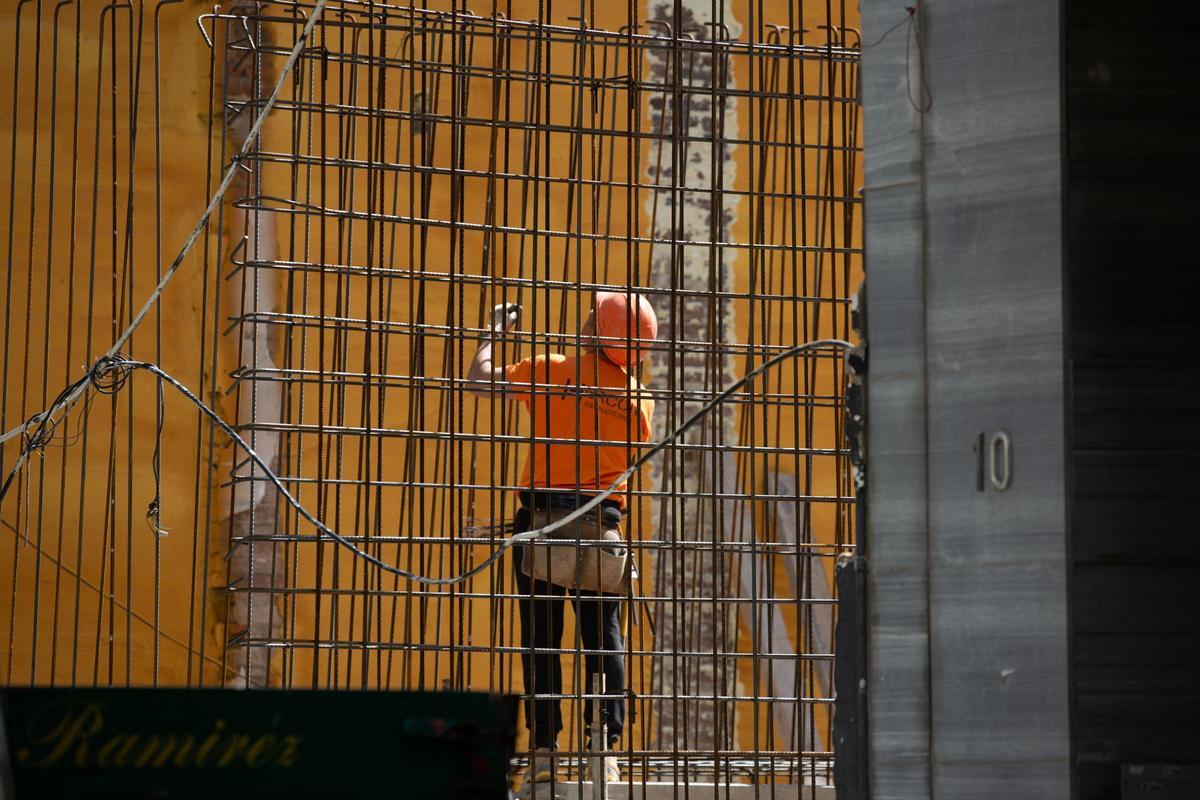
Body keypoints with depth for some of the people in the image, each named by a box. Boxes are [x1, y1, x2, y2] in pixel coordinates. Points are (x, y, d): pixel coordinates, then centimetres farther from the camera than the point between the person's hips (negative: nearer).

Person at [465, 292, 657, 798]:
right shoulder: (639, 397, 4)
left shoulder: (550, 372, -4)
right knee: (602, 637, 6)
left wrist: (496, 330, 23)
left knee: (540, 637, 1)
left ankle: (544, 751, -2)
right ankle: (604, 749, 1)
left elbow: (480, 381, 8)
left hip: (543, 518, -2)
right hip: (603, 520, 2)